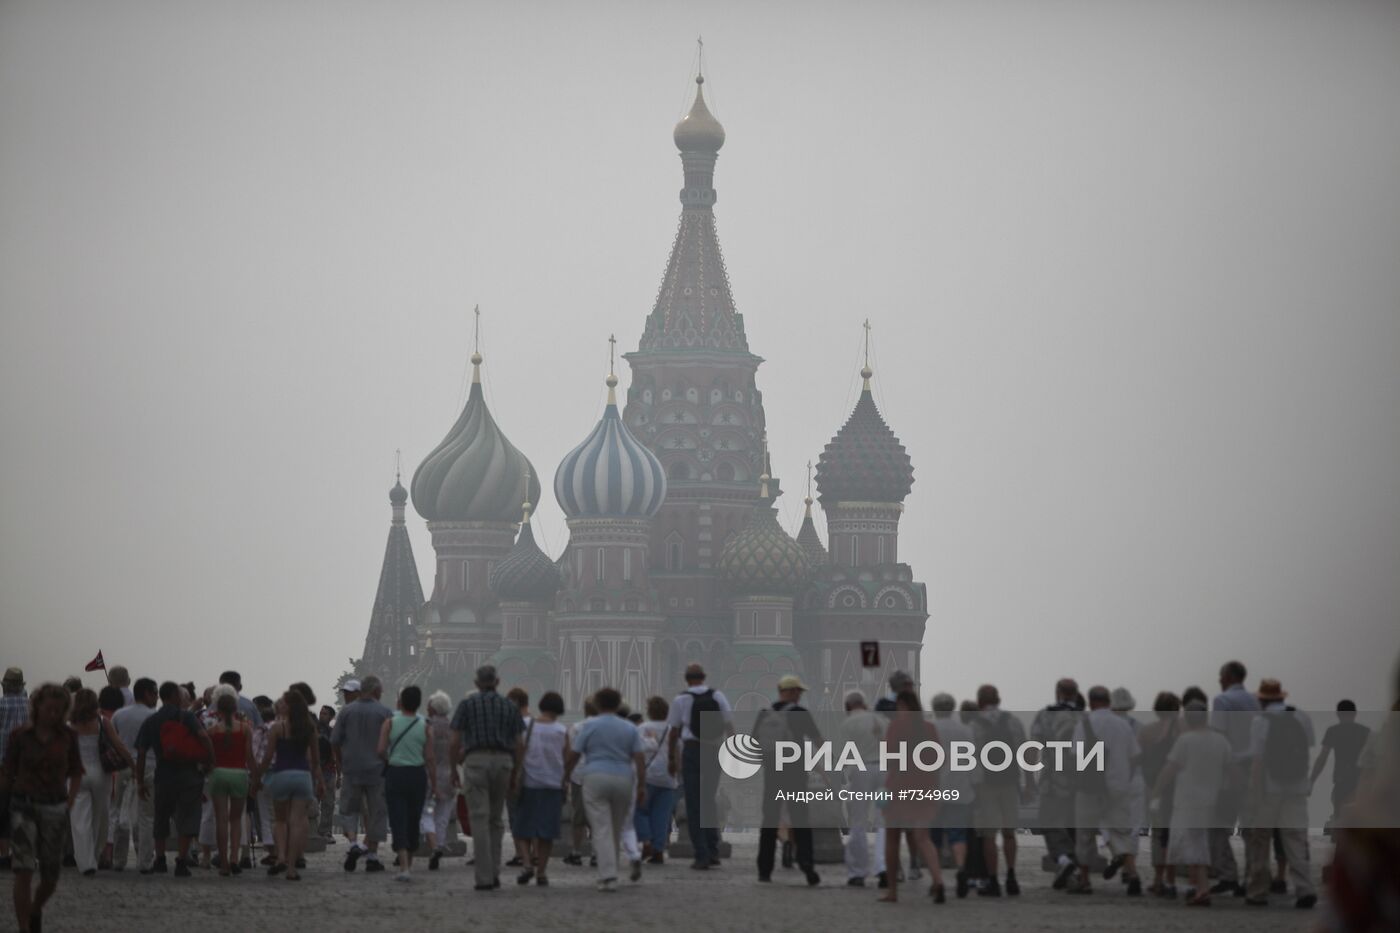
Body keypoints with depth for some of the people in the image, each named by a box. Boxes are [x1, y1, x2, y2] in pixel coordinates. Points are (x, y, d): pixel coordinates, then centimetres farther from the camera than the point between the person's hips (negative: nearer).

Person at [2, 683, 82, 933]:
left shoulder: (67, 737, 2)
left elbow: (76, 773, 9)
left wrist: (69, 804, -1)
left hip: (55, 809, 2)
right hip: (23, 806, -2)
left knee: (50, 877, 7)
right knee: (23, 872, -13)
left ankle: (35, 910, 38)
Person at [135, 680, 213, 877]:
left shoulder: (150, 721, 7)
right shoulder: (186, 716, -2)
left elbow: (141, 753, 3)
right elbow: (203, 737, -17)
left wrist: (140, 781, 8)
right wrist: (211, 758, -8)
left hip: (164, 775, 3)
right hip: (189, 775, -3)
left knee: (162, 818, 19)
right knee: (187, 818, -1)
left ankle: (160, 859, 22)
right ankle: (181, 861, -9)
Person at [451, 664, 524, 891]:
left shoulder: (467, 705, 6)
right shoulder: (510, 707, 12)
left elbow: (455, 742, 2)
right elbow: (518, 743, 8)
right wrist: (516, 775, 16)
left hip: (475, 761, -3)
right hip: (503, 762, 3)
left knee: (480, 821, -5)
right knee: (496, 820, 16)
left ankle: (484, 877, -11)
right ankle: (494, 873, 12)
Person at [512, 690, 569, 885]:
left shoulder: (527, 726, -3)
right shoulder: (562, 731, -1)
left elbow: (519, 754, -7)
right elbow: (567, 759, 3)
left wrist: (515, 781, -4)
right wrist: (565, 785, 13)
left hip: (529, 782, -1)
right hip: (553, 783, 1)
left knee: (525, 827, 11)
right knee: (546, 829, 5)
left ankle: (528, 862, -6)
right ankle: (541, 871, 4)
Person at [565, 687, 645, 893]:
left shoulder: (590, 726, 1)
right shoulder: (630, 729, 8)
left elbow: (573, 756, 0)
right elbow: (639, 759, 1)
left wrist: (565, 777, 11)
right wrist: (642, 786, 1)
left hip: (595, 779, -3)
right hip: (623, 780, 3)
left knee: (602, 831, -6)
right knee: (617, 830, 16)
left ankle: (608, 877, -16)